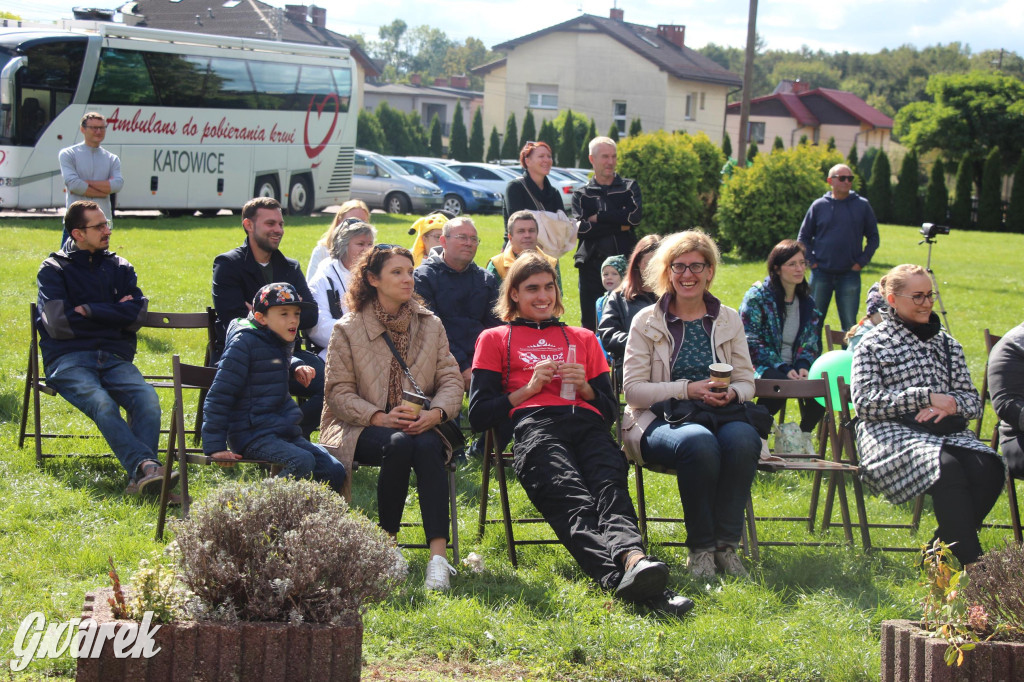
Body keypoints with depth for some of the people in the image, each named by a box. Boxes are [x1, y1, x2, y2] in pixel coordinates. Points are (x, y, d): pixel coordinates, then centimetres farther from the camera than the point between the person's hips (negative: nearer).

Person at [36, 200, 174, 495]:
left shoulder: (120, 268, 20)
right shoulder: (53, 269, 10)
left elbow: (136, 317, 4)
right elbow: (58, 324, -5)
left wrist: (89, 311, -3)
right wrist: (113, 313, 3)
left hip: (114, 358, 3)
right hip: (69, 360, -3)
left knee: (148, 399, -30)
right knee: (101, 403, -35)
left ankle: (141, 478, -43)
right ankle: (147, 466, -49)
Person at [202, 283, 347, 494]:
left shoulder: (281, 343, 14)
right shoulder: (244, 342, -11)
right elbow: (219, 396, -13)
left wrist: (296, 367, 17)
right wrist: (214, 446, -18)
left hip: (283, 432, 8)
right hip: (252, 435, -8)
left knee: (335, 471, -6)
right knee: (302, 462, -31)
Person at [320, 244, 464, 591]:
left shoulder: (431, 325, 12)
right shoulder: (348, 330, 3)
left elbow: (451, 380, 6)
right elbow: (338, 392, -3)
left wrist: (435, 413, -16)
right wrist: (381, 418, -18)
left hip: (420, 425, 2)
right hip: (364, 428, -2)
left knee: (427, 447, -34)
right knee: (399, 444, -36)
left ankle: (438, 556, -42)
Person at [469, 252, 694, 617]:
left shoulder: (583, 338, 36)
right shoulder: (495, 339, 28)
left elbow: (610, 409, 29)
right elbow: (479, 415, 17)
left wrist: (584, 387, 7)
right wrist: (529, 388, 4)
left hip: (587, 423, 3)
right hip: (533, 426, -3)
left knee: (611, 491, -34)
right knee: (575, 504, -35)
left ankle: (634, 559, -65)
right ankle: (622, 577, -63)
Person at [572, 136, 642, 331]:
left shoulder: (629, 187, 14)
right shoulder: (581, 195, 13)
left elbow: (635, 216, -7)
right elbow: (580, 228, -5)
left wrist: (599, 217, -4)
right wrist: (620, 226, -6)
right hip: (592, 266, 0)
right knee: (591, 326, 1)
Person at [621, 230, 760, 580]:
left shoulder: (729, 319, 15)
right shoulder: (646, 322, 5)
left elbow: (747, 382, 14)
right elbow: (632, 390, -3)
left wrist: (731, 393, -11)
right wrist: (687, 389, -15)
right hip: (660, 421, -3)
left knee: (742, 438, -34)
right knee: (699, 443, -38)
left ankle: (726, 544, -23)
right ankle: (700, 547, -23)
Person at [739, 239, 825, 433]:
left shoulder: (807, 301, 14)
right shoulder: (757, 296, -4)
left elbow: (810, 342, 14)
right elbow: (750, 341, -9)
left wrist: (803, 365, -10)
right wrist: (783, 368, -18)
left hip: (793, 368, 5)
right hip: (761, 366, -5)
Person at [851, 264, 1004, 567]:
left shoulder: (946, 343, 22)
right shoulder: (872, 344, 8)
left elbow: (973, 400, 18)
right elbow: (865, 403, -5)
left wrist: (951, 405, -7)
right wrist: (926, 397, -11)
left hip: (944, 431, 5)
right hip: (891, 433, -5)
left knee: (989, 467, -28)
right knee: (948, 468, -36)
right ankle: (970, 565, -33)